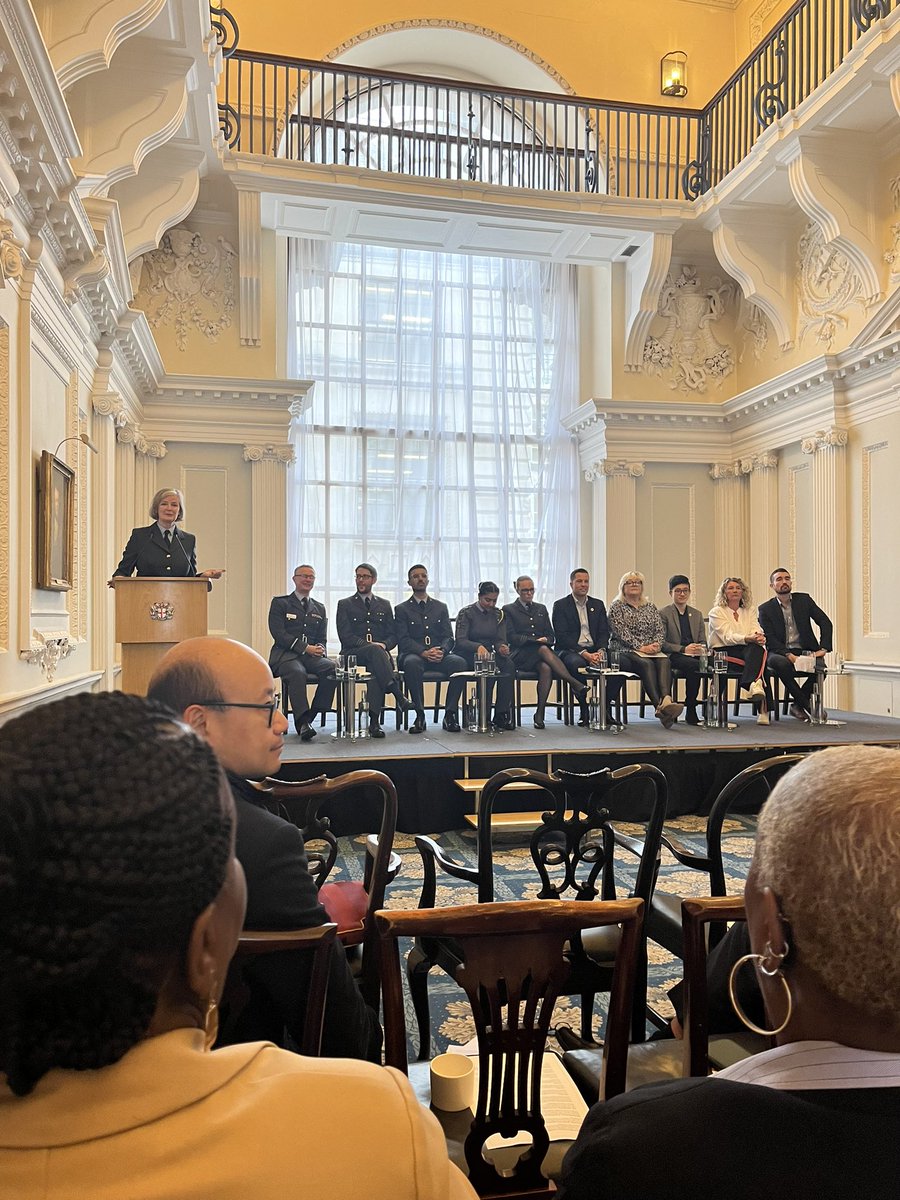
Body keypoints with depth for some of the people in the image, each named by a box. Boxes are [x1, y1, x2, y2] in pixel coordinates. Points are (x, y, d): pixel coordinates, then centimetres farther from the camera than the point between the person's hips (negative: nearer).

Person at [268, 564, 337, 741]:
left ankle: (310, 718, -23)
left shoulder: (319, 608, 23)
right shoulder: (280, 603, 8)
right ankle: (303, 722, -40)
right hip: (286, 654, -4)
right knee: (297, 673, -38)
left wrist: (319, 648, -5)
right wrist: (305, 648, -13)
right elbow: (278, 633, -5)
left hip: (312, 656, 4)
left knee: (332, 668, -29)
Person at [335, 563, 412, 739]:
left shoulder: (384, 605, 22)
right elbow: (345, 635, 0)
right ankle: (398, 695, -45)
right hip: (353, 654, -1)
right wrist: (370, 645, -14)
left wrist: (384, 645, -9)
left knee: (376, 668, -37)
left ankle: (374, 720, -44)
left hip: (379, 652, 2)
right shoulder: (345, 604, 13)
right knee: (375, 651, -38)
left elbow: (393, 635, 16)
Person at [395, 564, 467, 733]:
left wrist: (442, 651, -13)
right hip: (414, 655, -2)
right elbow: (403, 640, -2)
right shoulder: (402, 609, 11)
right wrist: (424, 652, -20)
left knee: (460, 662, -29)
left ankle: (450, 714, -23)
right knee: (411, 663, -39)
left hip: (439, 656, 3)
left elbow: (449, 637, 11)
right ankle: (420, 715, -29)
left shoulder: (441, 607, 20)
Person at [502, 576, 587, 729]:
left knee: (546, 668, -34)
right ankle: (576, 684, -43)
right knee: (543, 649, -37)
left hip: (542, 650, 3)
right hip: (521, 655, -3)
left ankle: (540, 713, -33)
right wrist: (536, 640, -14)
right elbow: (511, 637, -2)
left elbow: (550, 636, 18)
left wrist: (546, 640, -7)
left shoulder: (541, 609, 25)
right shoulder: (509, 610, 11)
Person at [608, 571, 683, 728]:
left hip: (653, 650, 4)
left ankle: (666, 700, -55)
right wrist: (641, 647, -16)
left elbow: (660, 630, 13)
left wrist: (656, 644, -10)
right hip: (627, 652, -4)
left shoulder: (651, 607, 23)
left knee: (664, 661, -31)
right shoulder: (617, 607, 8)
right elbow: (622, 632, -5)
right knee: (647, 664, -36)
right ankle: (660, 706, -50)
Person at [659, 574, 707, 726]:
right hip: (673, 656, -4)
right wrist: (683, 649, -15)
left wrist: (701, 649, -5)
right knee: (693, 665, -37)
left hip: (694, 655, 4)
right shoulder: (663, 613, 6)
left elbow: (703, 642, 20)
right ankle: (690, 713, -26)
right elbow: (662, 643, -3)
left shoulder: (697, 614, 23)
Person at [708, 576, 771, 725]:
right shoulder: (716, 612, 5)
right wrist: (748, 638, -30)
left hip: (749, 651, 4)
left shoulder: (750, 610, 21)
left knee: (757, 648, -33)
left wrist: (759, 637, -24)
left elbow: (757, 630, 3)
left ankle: (753, 686, -47)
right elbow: (727, 637, -12)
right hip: (723, 652, -4)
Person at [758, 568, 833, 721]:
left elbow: (825, 622, 3)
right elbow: (769, 639, -7)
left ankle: (798, 705, -6)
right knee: (781, 663, -37)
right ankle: (808, 706, -20)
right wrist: (788, 654, -23)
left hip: (805, 651, 2)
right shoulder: (765, 609, 2)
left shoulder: (804, 599, 8)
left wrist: (823, 648, -12)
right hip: (780, 653, -2)